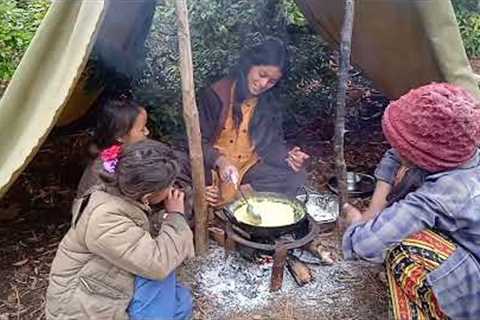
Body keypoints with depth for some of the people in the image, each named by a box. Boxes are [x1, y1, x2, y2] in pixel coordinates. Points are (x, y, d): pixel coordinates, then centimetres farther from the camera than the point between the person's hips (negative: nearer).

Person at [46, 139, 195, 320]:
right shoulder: (104, 218, -30)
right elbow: (157, 265, -32)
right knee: (160, 266, -19)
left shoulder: (124, 198, -3)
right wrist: (176, 216, -20)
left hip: (108, 295, 9)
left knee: (181, 302, 5)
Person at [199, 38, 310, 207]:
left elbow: (273, 142, 6)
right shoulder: (217, 94, -10)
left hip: (251, 165, 5)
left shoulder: (269, 102, 4)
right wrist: (220, 161, -28)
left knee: (295, 176, -20)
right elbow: (199, 141, -9)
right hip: (217, 168, -5)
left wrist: (287, 156, -17)